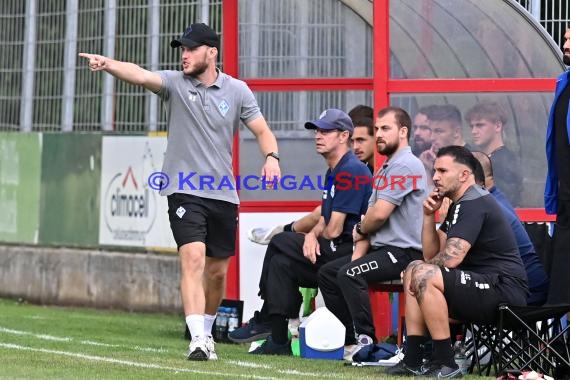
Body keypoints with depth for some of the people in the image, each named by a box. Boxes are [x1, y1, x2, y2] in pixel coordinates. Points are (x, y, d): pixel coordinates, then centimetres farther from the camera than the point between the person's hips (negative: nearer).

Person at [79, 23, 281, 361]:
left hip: (223, 194, 3)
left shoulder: (237, 91, 3)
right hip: (185, 191, -3)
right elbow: (139, 74, -21)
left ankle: (206, 330, 34)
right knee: (193, 258, -20)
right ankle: (197, 339, -26)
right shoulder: (175, 83, -2)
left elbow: (263, 131, 7)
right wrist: (108, 64, -40)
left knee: (217, 271, 11)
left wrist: (271, 157, -15)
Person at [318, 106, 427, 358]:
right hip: (382, 248, 11)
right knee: (327, 273, 11)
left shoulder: (405, 165, -14)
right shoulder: (384, 169, 20)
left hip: (403, 252, -11)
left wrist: (360, 230, 2)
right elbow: (369, 214, 15)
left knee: (349, 274, -28)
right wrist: (358, 254, 2)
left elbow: (379, 214, -20)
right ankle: (351, 336, 12)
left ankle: (368, 341, -22)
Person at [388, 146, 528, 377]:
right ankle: (413, 360, 7)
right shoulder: (460, 204, 19)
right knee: (413, 271, 17)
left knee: (423, 276, -25)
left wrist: (418, 272, -4)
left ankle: (445, 363, -20)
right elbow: (432, 255, 17)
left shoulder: (474, 204, -14)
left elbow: (451, 258, -23)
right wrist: (429, 216, 3)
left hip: (503, 291, -11)